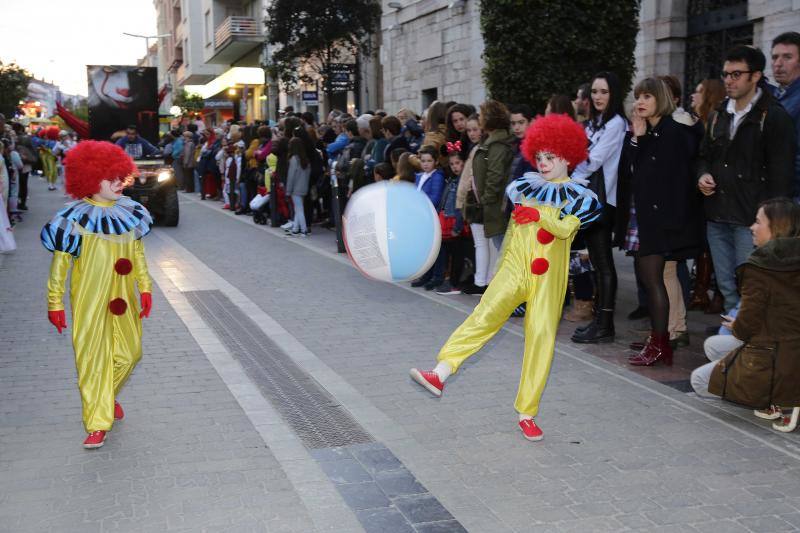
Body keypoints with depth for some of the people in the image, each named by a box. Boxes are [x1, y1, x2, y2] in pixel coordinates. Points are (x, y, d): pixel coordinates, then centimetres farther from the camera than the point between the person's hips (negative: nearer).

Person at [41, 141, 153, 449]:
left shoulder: (130, 212, 2)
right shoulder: (77, 218, -13)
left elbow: (138, 254, 13)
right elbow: (60, 263, -8)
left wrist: (145, 288, 12)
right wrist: (55, 303, -7)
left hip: (123, 299, 5)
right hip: (89, 302, -5)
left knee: (129, 353, 14)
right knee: (92, 359, 1)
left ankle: (109, 397, 42)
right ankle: (97, 425, 11)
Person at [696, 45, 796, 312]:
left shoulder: (775, 117, -6)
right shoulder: (720, 115, 15)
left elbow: (781, 172, -9)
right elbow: (705, 156, 25)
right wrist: (703, 175, 3)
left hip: (751, 219, -6)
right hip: (717, 216, 6)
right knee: (726, 285, 12)